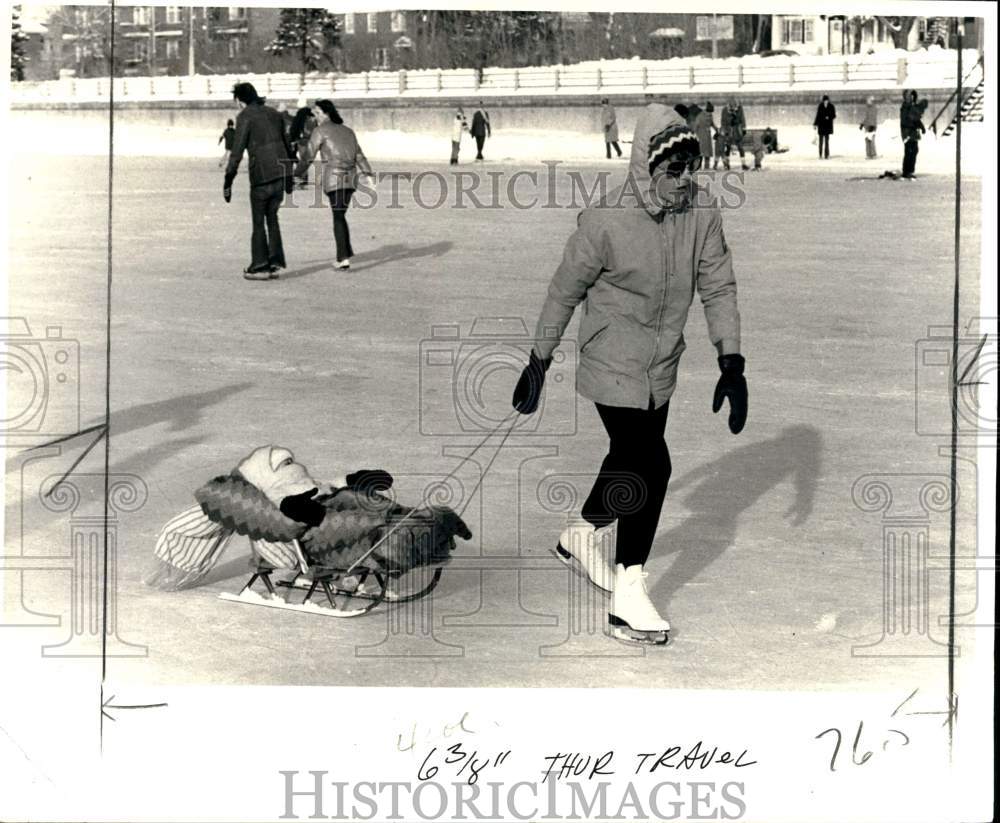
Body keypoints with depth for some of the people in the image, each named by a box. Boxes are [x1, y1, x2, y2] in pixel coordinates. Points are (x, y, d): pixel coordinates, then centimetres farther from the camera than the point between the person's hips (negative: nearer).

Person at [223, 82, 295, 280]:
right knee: (272, 216, 16)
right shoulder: (273, 114, 16)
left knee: (258, 221, 3)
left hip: (262, 174, -6)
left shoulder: (245, 116, -5)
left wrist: (228, 181, -9)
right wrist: (289, 176, 29)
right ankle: (275, 261, 12)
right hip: (281, 172, 6)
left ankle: (260, 267, 4)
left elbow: (237, 151, -11)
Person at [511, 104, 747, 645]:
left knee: (631, 458, 21)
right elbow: (565, 292, -9)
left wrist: (732, 364, -8)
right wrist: (538, 363, -1)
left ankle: (582, 536, 50)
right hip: (612, 367, -6)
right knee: (651, 467, -13)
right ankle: (627, 599, 0)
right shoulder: (605, 221, -21)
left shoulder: (701, 216, -8)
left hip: (661, 369, 6)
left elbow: (718, 288, -2)